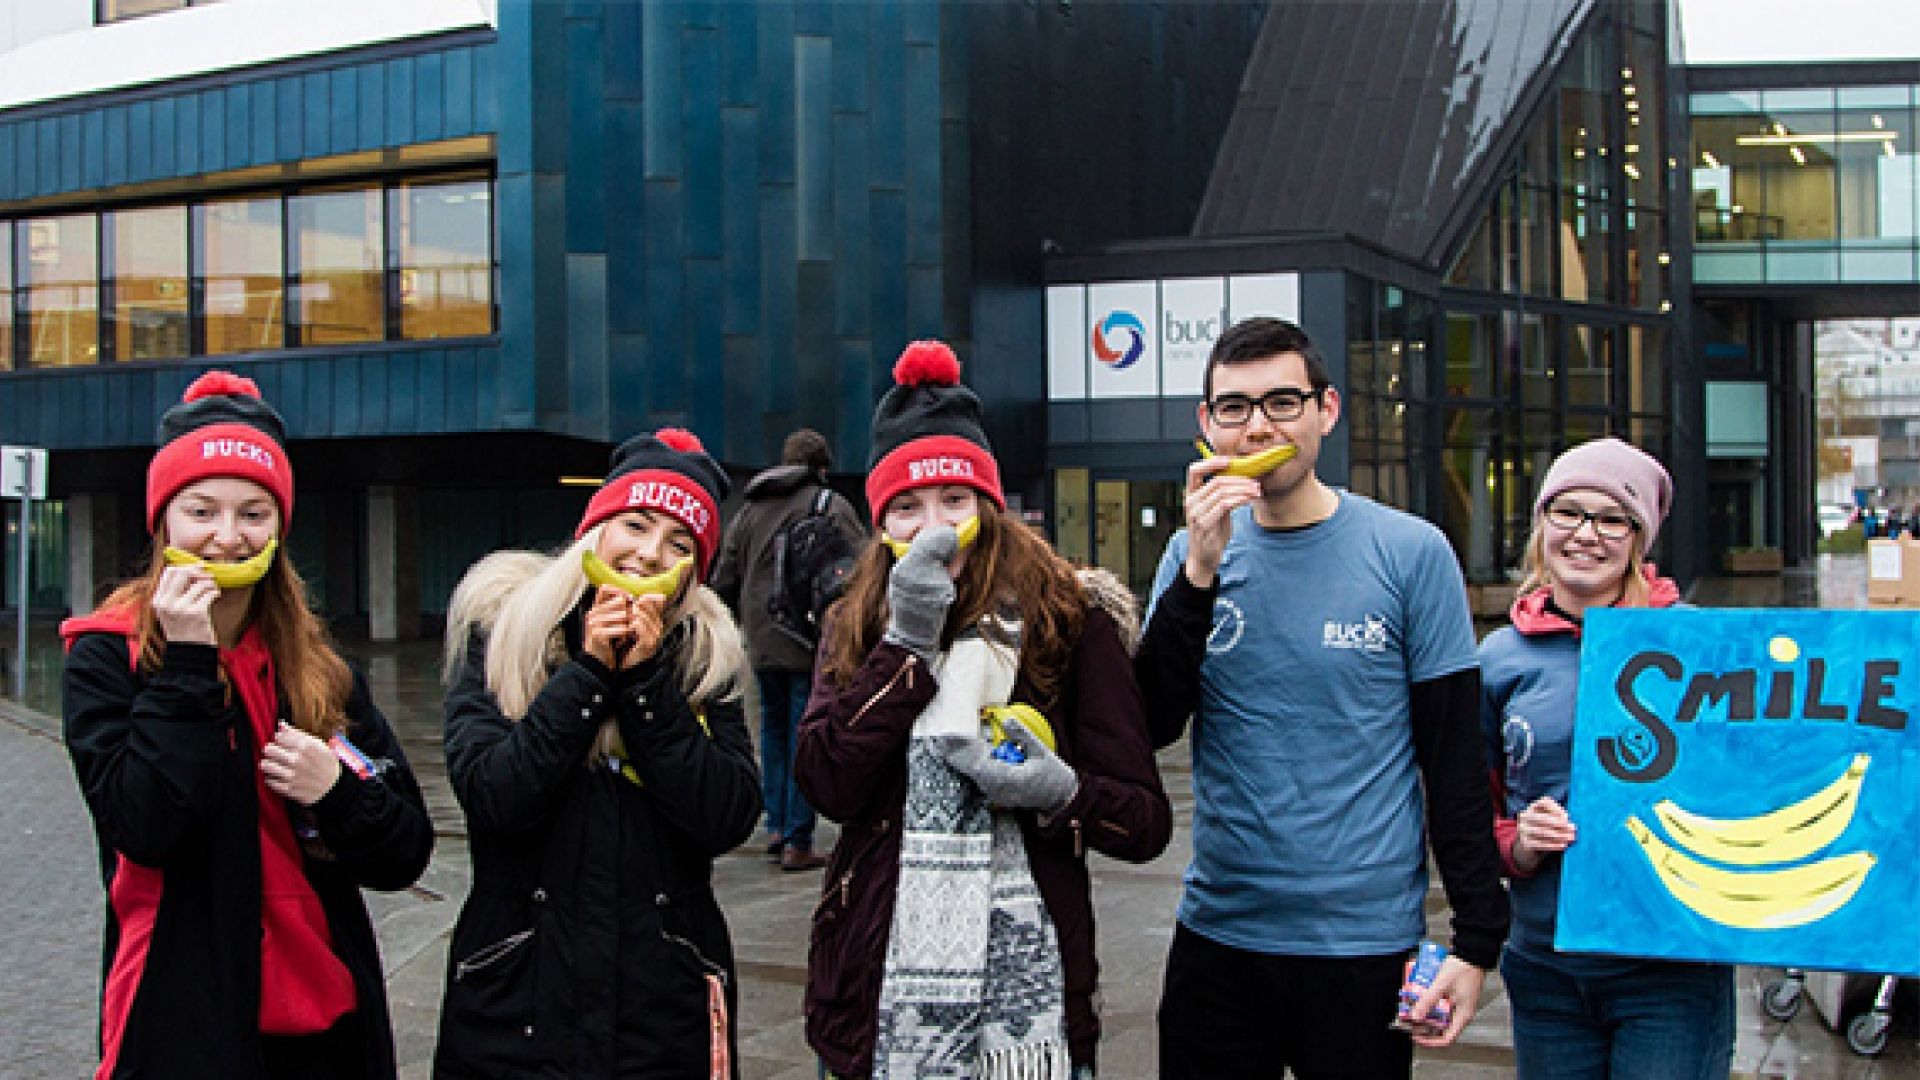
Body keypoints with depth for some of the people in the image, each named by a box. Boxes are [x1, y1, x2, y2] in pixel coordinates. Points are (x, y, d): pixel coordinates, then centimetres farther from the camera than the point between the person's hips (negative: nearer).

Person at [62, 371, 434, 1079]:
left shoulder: (318, 665, 3)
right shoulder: (107, 657, -5)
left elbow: (407, 854, 2)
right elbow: (145, 829, -19)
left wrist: (335, 792, -16)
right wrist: (186, 663, -19)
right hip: (183, 1022, -3)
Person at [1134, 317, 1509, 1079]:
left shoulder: (1410, 552, -5)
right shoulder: (1192, 554, 4)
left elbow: (1454, 759, -3)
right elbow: (1151, 728, -6)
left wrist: (1477, 943, -6)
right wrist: (1200, 573, -16)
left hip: (1366, 946, -2)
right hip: (1218, 933, 3)